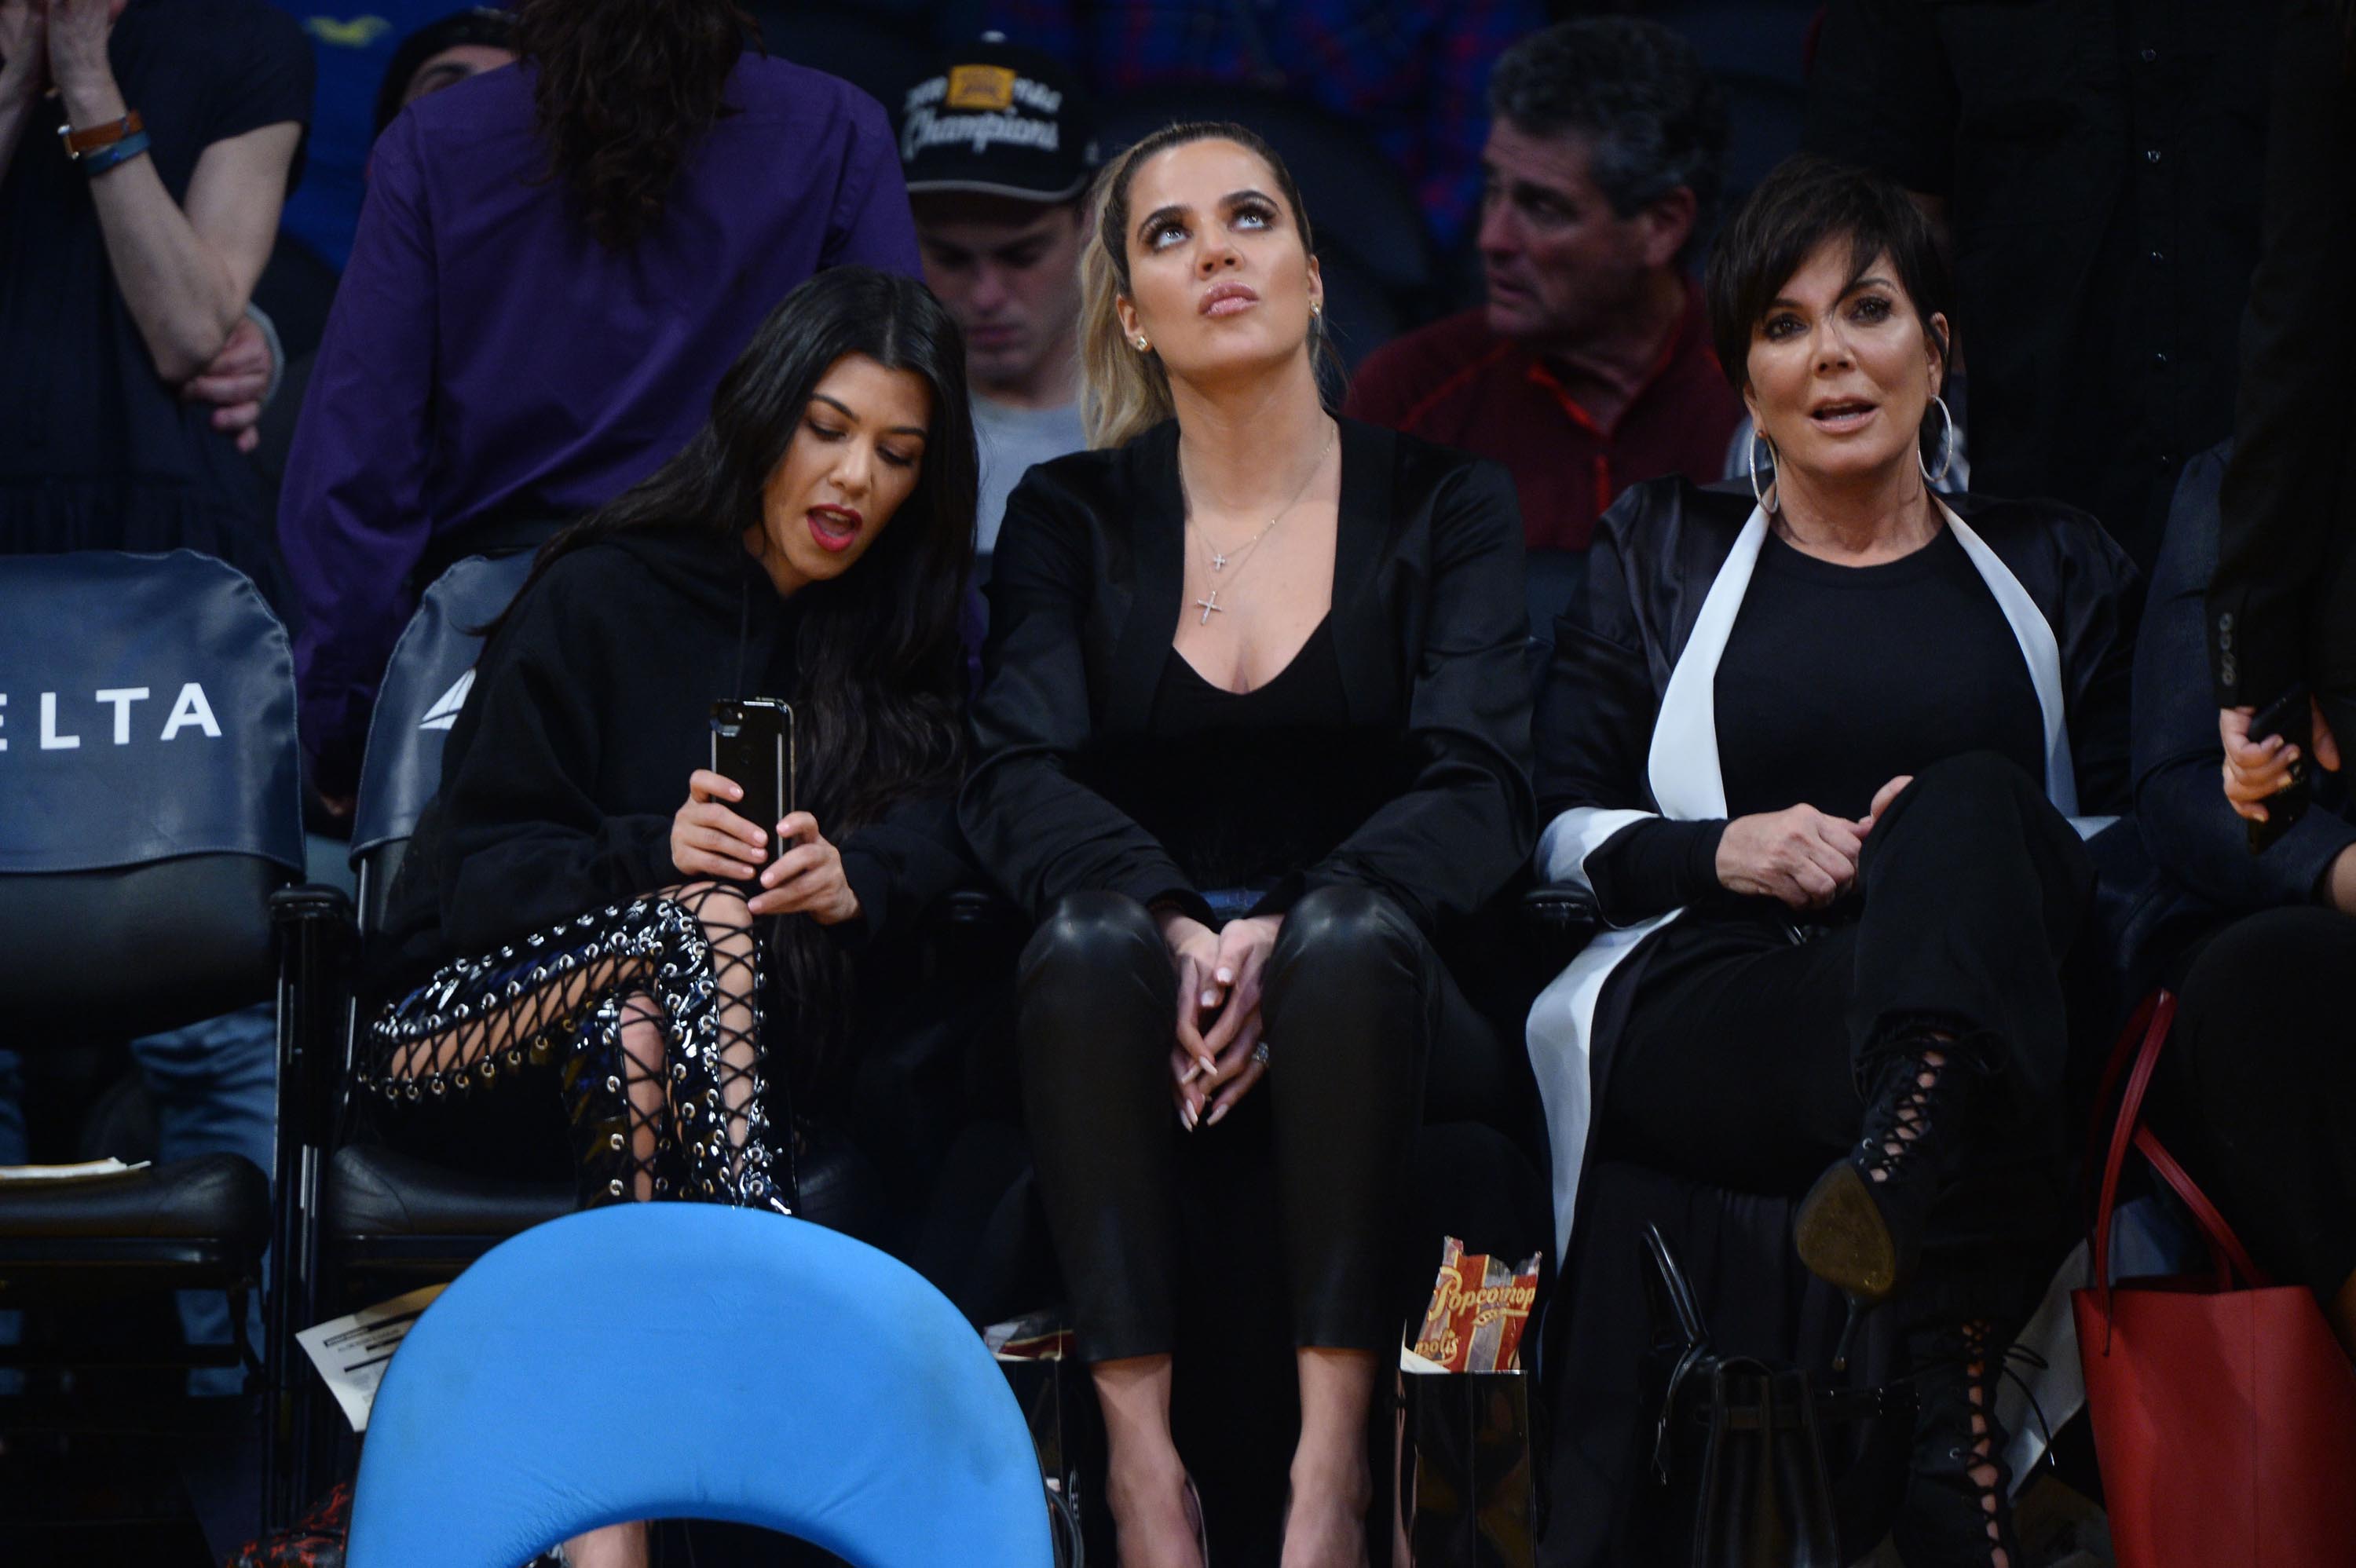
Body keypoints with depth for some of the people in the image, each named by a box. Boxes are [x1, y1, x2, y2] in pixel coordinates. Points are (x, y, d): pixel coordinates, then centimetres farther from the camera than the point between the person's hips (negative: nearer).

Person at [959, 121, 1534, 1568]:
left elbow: (1479, 789, -6)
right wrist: (1170, 929, -25)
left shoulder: (1444, 507, 9)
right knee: (1090, 936, -34)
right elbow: (1017, 781, -4)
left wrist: (1294, 933, -25)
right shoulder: (1072, 518, 12)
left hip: (1380, 1001, -1)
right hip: (1137, 1018, 1)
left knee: (1351, 936, -36)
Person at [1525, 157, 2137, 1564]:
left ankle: (1896, 1167, -69)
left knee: (1975, 805, -39)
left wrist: (1966, 846, -8)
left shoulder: (2052, 567, 26)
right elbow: (1558, 828, 17)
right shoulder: (1663, 551, 26)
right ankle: (1959, 1423, -60)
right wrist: (1723, 850, -5)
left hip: (2010, 976, 1)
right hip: (1710, 1007, -1)